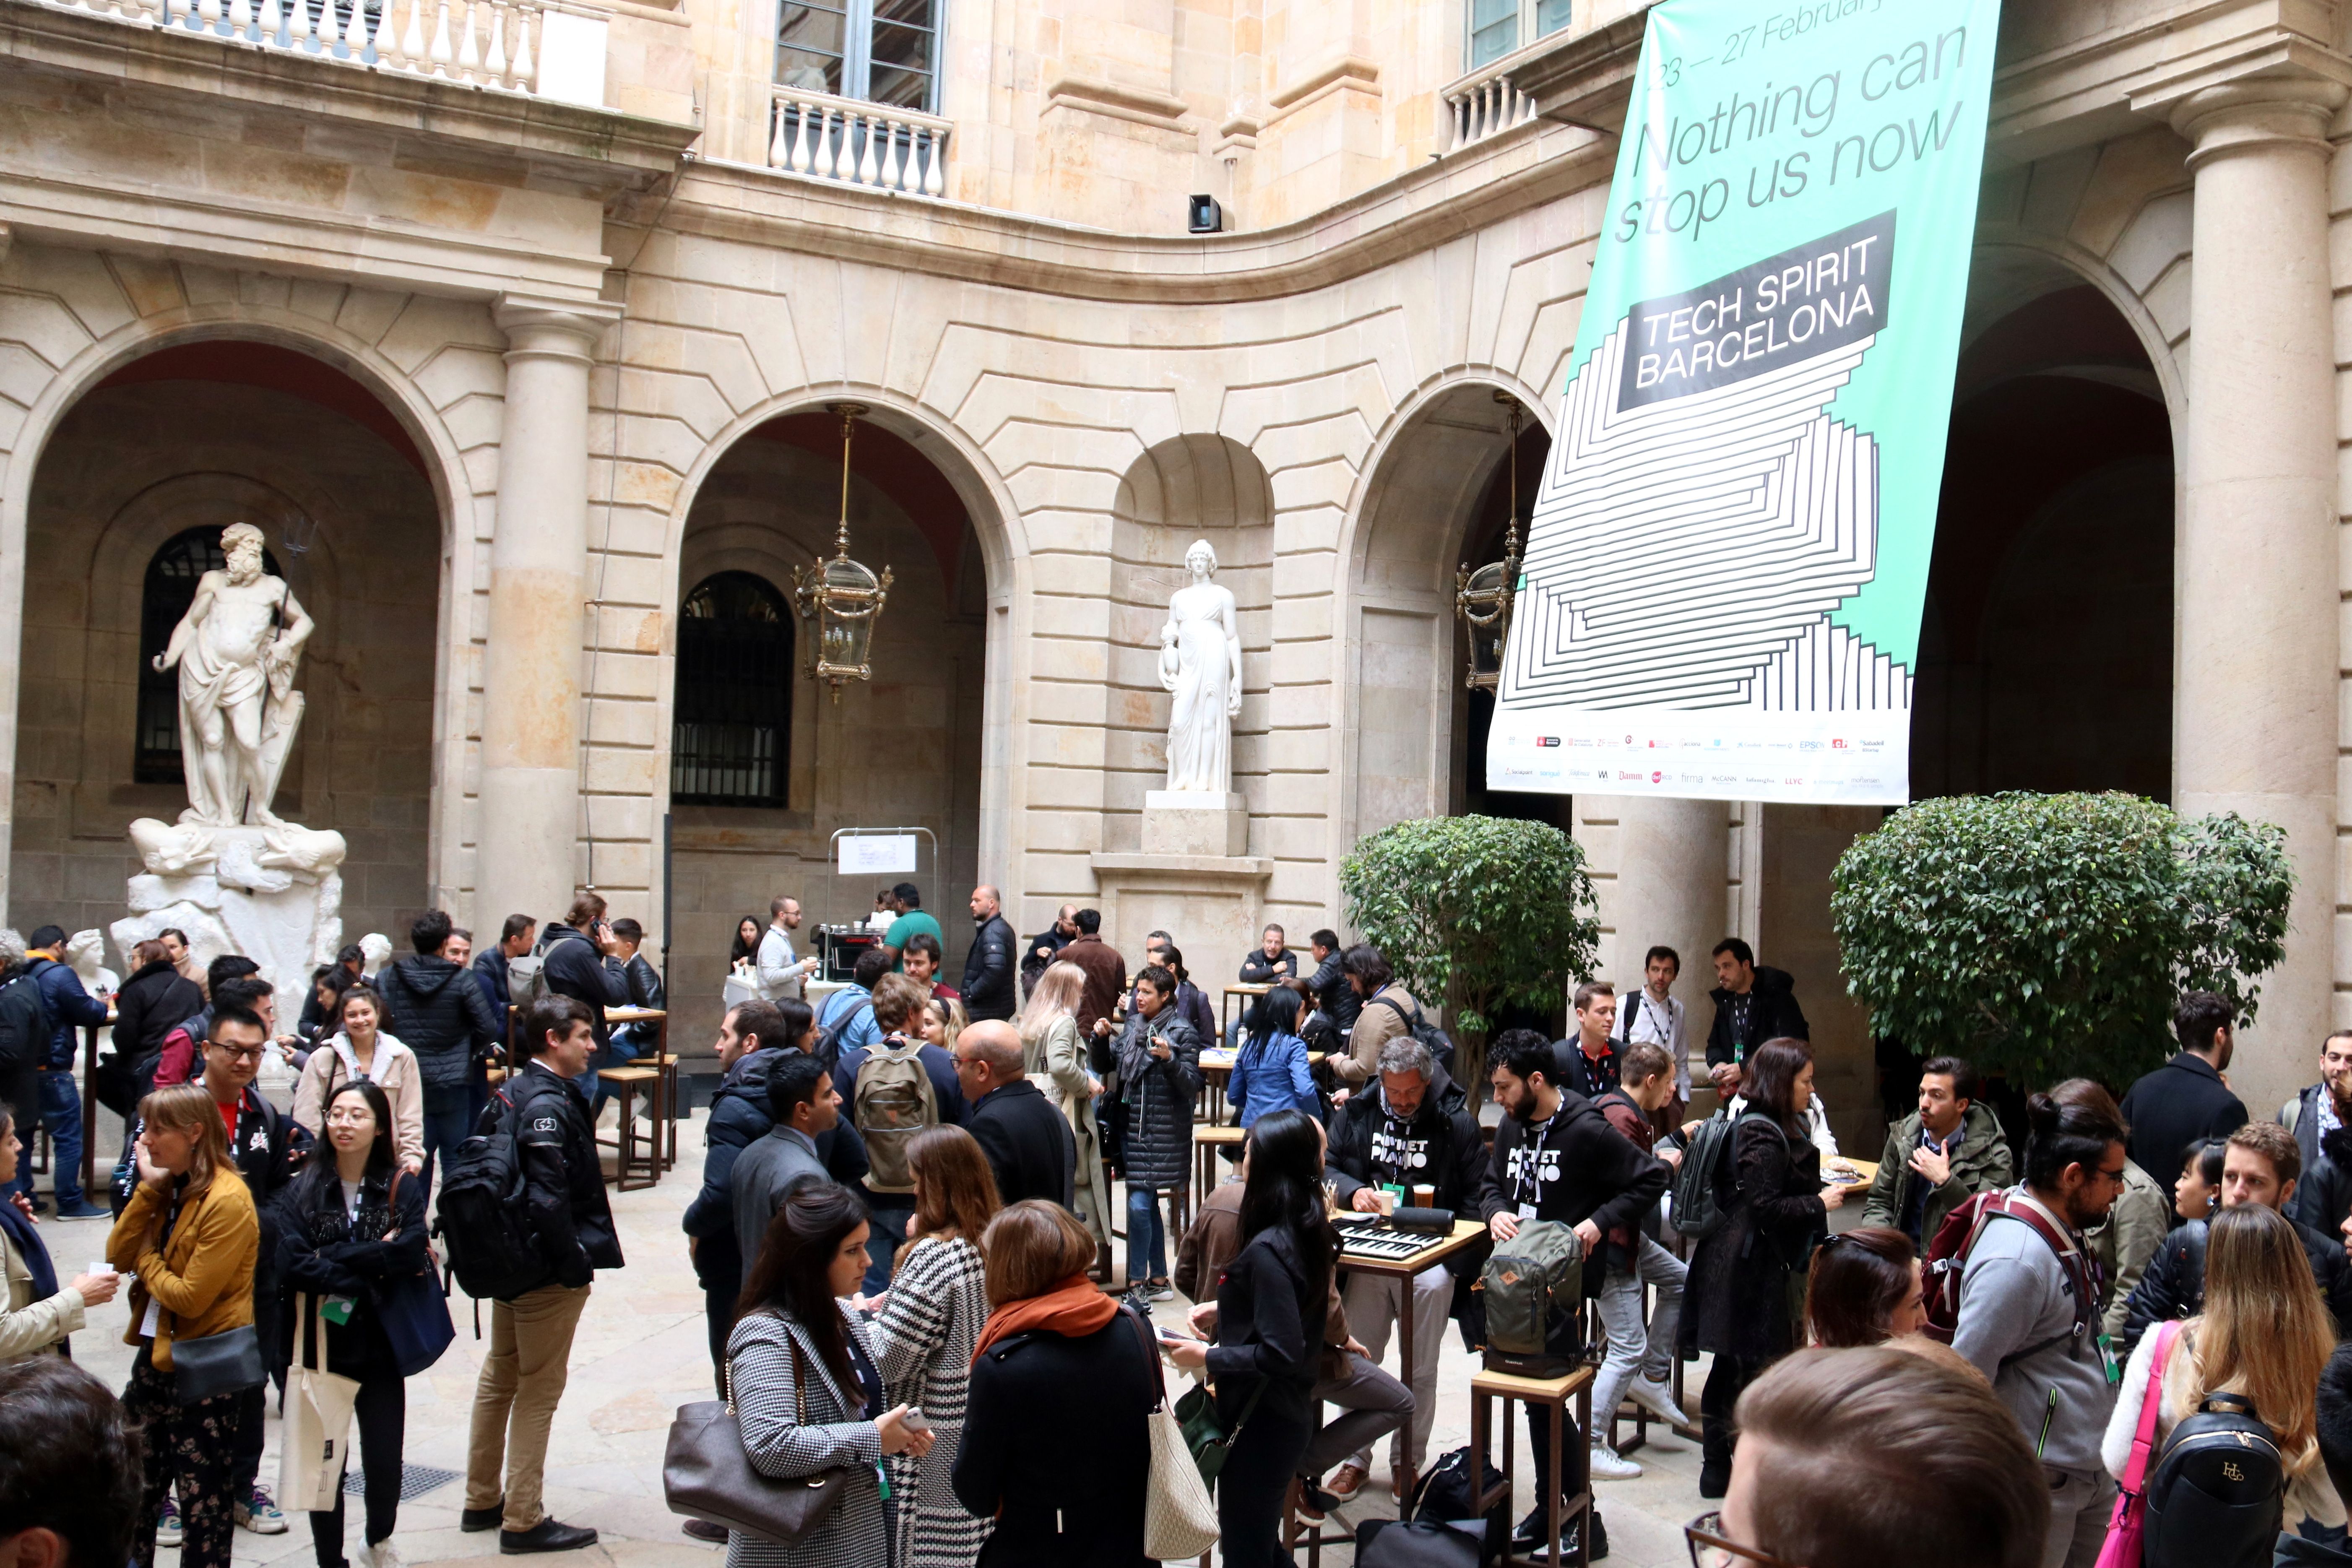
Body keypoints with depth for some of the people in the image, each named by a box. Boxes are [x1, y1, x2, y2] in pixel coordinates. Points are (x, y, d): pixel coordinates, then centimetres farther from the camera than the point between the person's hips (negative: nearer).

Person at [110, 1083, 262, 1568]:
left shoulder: (228, 1202, -22)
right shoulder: (170, 1187, 5)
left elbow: (191, 1297, -22)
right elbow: (118, 1256, -1)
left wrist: (147, 1260, -6)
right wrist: (148, 1188, -9)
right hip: (156, 1356, 8)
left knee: (202, 1500, 6)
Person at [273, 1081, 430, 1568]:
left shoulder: (403, 1187, -3)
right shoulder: (303, 1191, -1)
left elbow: (412, 1252, -16)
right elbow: (291, 1266, -14)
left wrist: (334, 1260, -16)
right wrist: (374, 1265, -16)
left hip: (380, 1347, 0)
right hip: (318, 1347, 0)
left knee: (384, 1463, 4)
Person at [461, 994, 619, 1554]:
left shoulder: (509, 1093, 6)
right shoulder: (549, 1104, -22)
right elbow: (548, 1199, -28)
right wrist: (578, 1265, -18)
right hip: (548, 1275, -9)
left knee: (499, 1380, 19)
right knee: (539, 1392, 1)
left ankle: (482, 1501, 32)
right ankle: (523, 1521, 10)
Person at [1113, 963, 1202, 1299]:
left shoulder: (1183, 1033, -7)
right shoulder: (1133, 1027, 11)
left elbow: (1192, 1087, -10)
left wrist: (1168, 1059, -26)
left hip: (1164, 1132, -6)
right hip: (1134, 1127, 6)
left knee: (1140, 1205, -9)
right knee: (1147, 1204, 11)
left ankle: (1137, 1281, -1)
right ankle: (1159, 1279, 20)